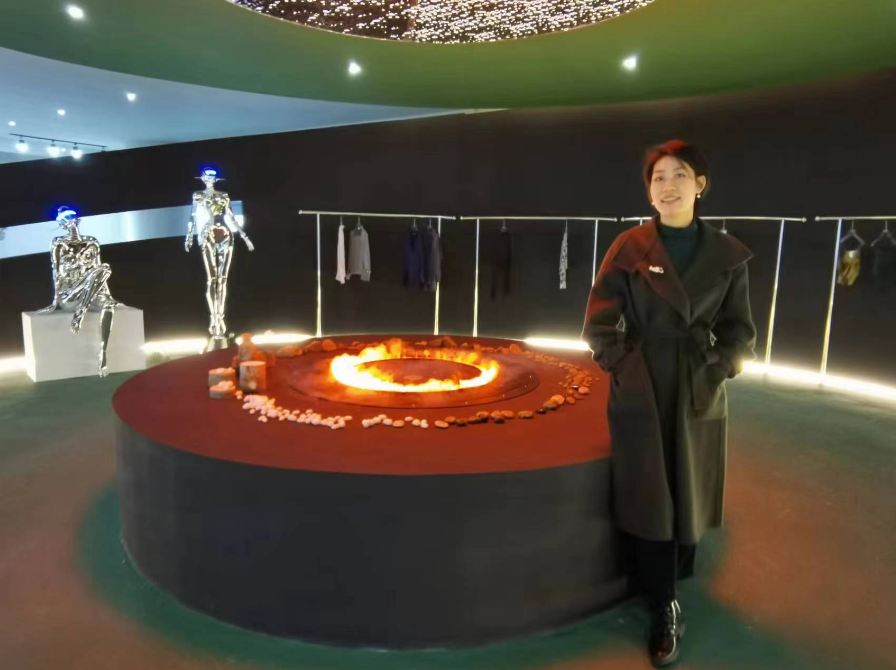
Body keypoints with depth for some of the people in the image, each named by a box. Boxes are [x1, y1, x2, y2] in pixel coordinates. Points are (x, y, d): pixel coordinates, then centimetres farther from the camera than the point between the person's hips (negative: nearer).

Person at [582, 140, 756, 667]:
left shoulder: (728, 254, 2)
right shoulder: (630, 248, -4)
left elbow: (739, 329, 7)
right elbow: (600, 324, -1)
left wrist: (719, 369, -6)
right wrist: (622, 368, -9)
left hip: (700, 395, 2)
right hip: (641, 392, -2)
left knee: (689, 495, 13)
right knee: (649, 500, 2)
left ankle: (674, 582, 38)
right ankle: (665, 609, 18)